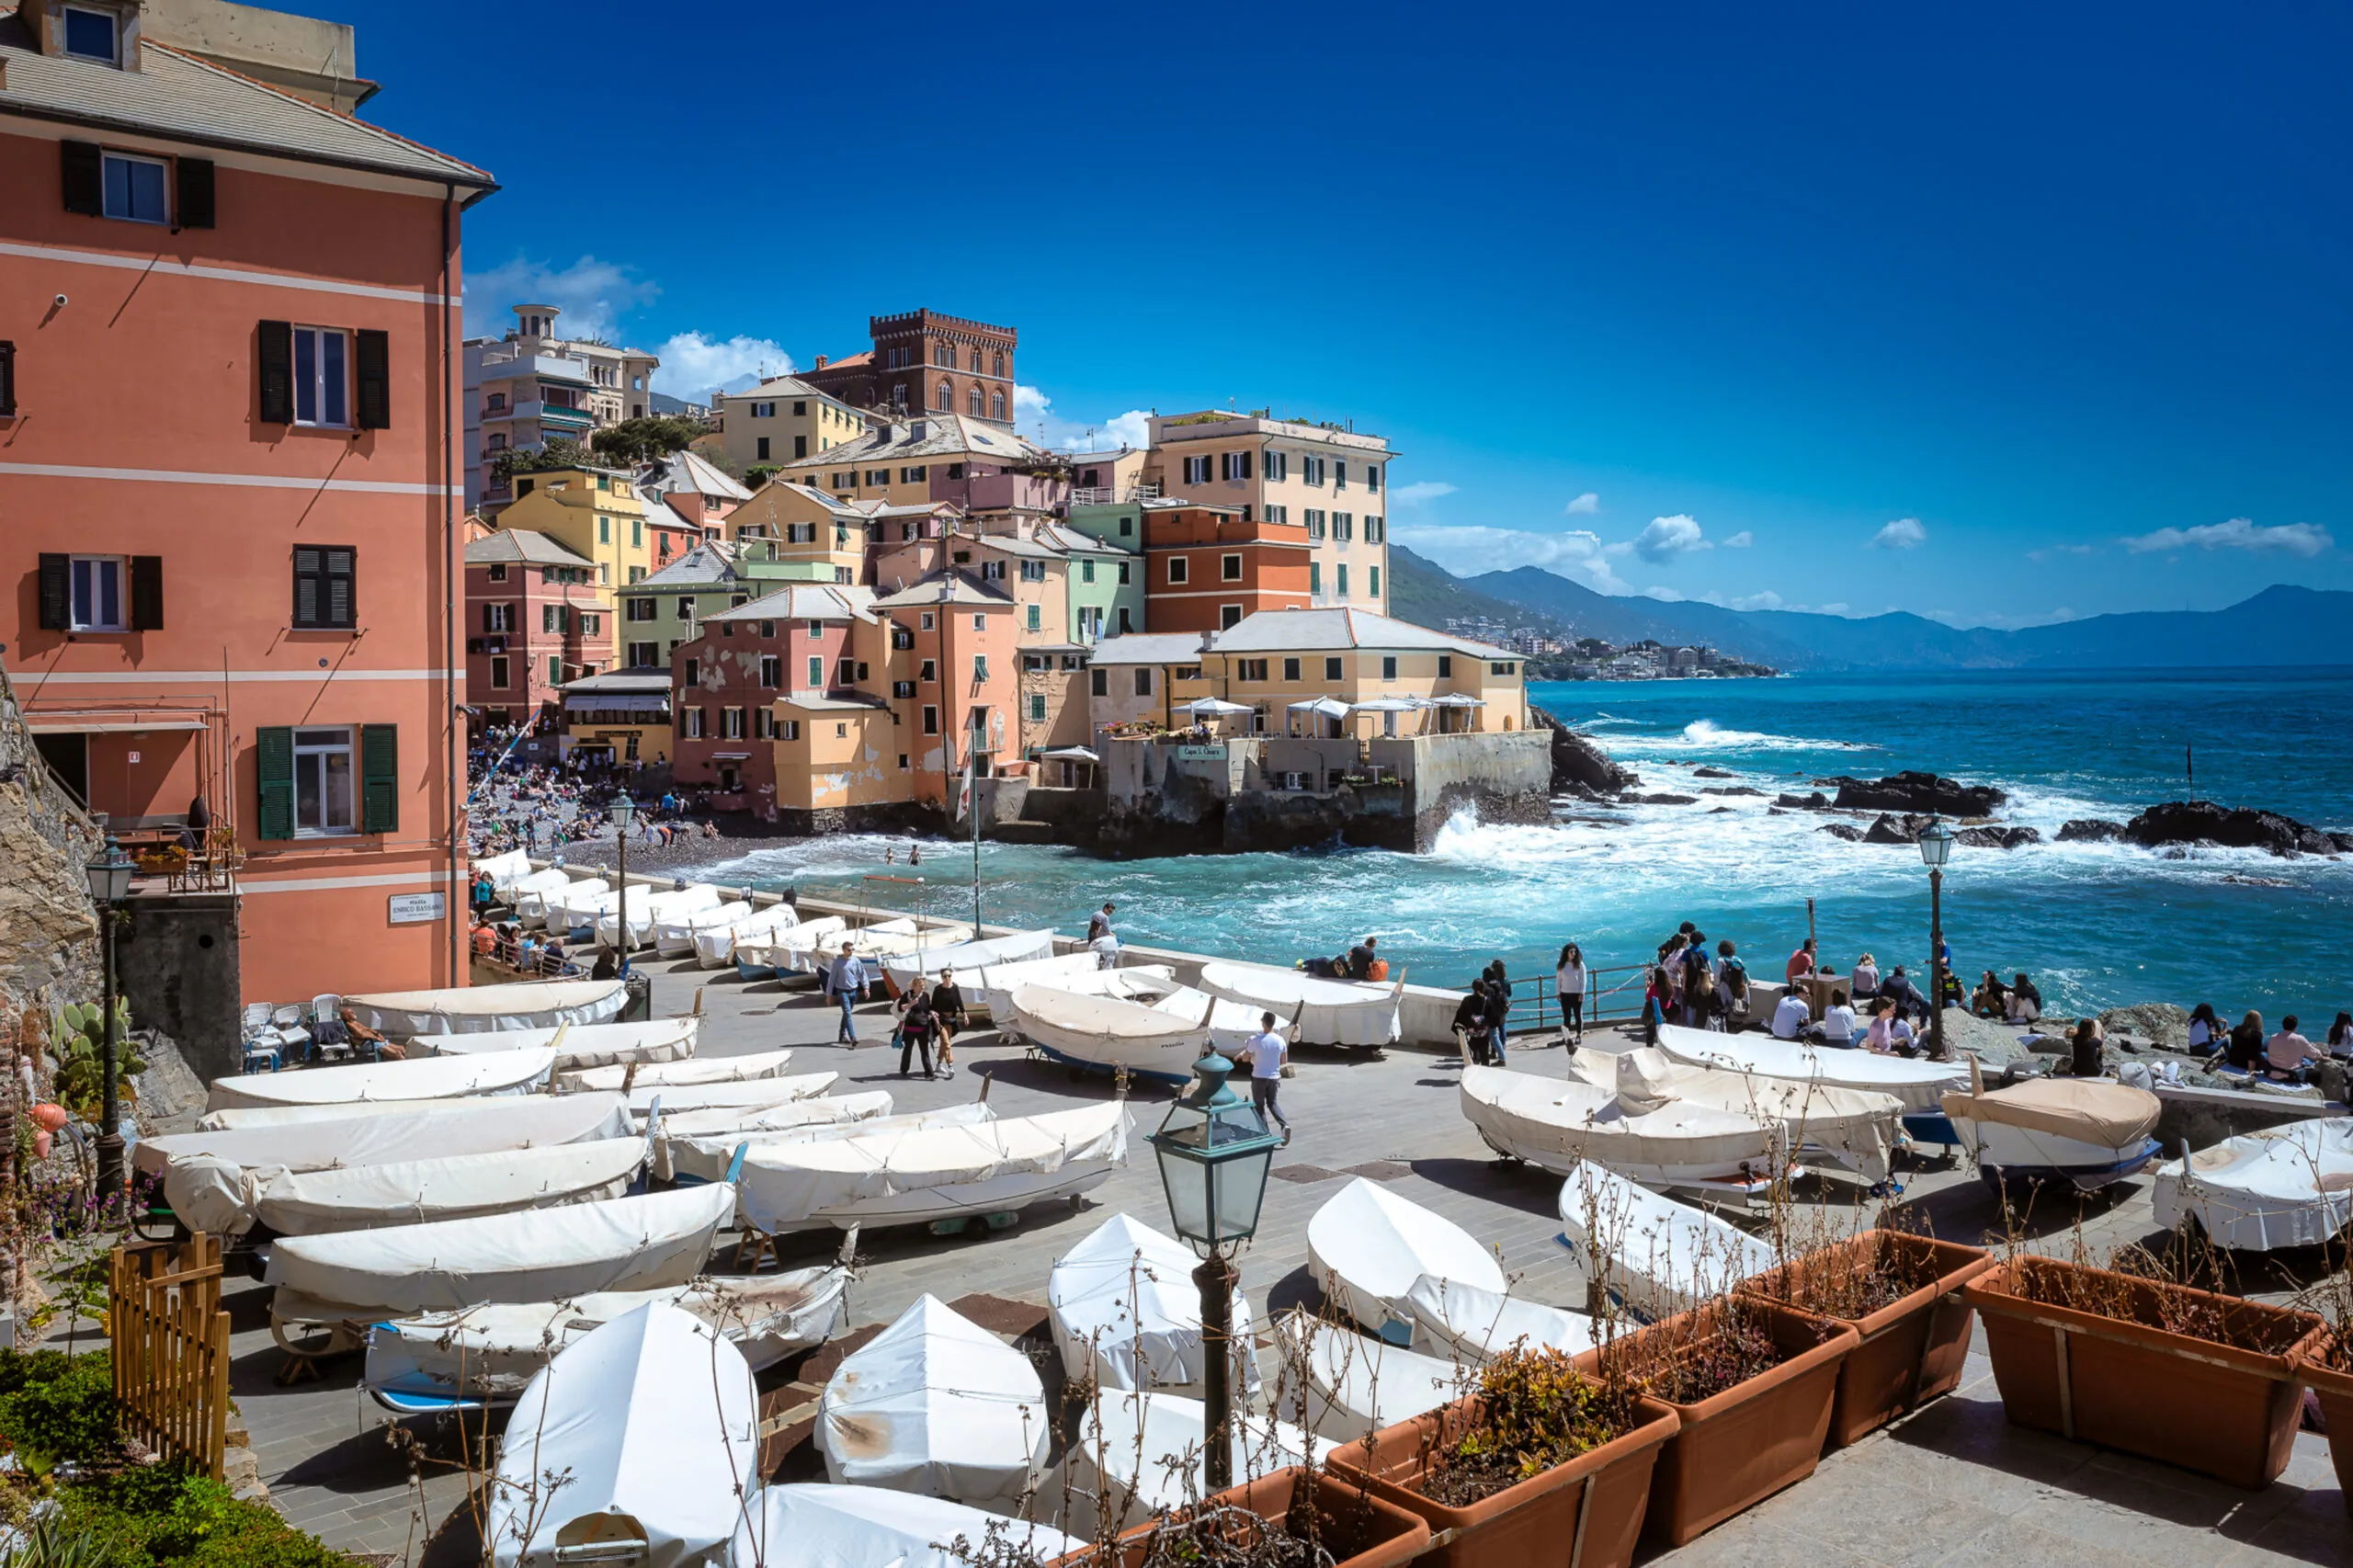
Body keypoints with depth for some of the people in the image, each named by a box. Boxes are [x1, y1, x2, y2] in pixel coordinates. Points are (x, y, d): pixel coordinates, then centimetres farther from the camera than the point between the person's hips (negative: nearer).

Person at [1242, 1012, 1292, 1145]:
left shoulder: (1255, 1040, -14)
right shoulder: (1280, 1040, -3)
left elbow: (1245, 1058, -3)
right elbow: (1284, 1061, 6)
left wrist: (1246, 1051, 18)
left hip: (1259, 1078, -4)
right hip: (1274, 1078, 4)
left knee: (1259, 1105, 9)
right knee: (1272, 1103, 19)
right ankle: (1285, 1124, -3)